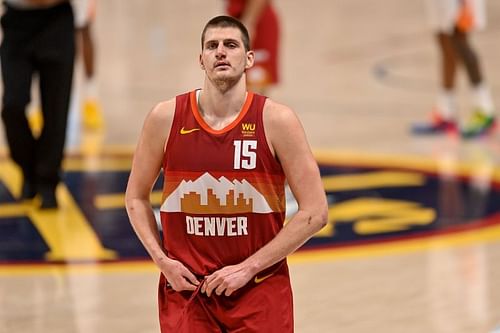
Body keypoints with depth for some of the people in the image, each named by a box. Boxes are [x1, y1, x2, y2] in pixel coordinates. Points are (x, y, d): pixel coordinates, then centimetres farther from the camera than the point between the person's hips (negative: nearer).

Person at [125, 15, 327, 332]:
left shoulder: (276, 120, -8)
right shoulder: (166, 118, -3)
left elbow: (314, 212, -8)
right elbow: (136, 198, 10)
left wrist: (248, 267, -12)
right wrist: (162, 260, -5)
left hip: (260, 289, -1)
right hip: (186, 285, 1)